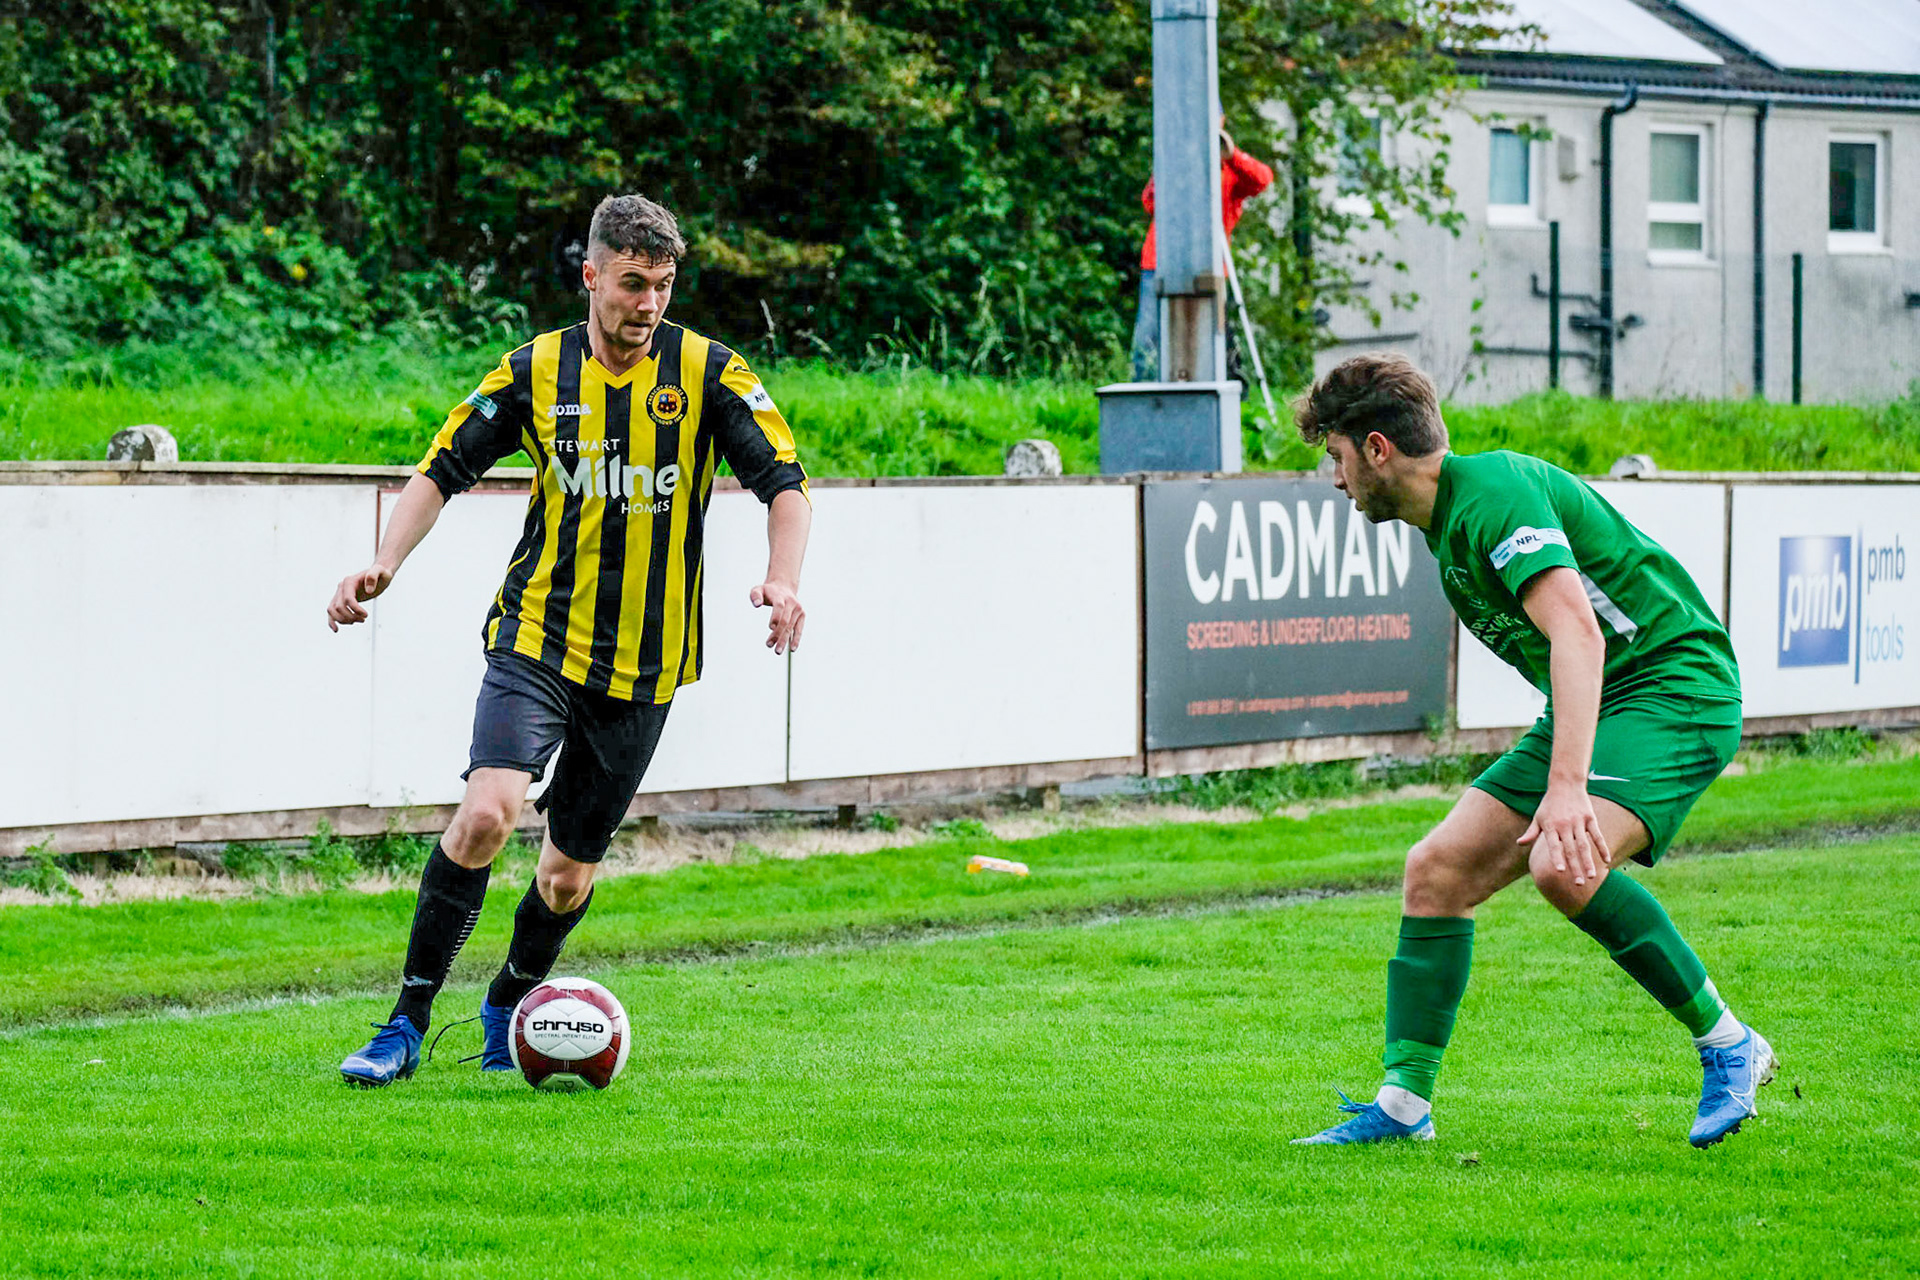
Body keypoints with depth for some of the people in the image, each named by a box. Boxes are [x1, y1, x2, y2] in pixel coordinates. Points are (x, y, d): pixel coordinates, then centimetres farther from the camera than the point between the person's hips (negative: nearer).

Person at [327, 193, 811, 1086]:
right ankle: (407, 1024, -14)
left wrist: (782, 579, -22)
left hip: (645, 665, 1)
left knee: (569, 873, 7)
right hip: (538, 636, -1)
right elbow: (444, 469, 6)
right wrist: (383, 565, -9)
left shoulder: (707, 372, -3)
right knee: (487, 813, -23)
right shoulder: (536, 371, -1)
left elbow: (784, 479, -4)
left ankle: (507, 1009, 35)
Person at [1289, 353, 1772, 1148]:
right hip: (1596, 706, 10)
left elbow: (1576, 632, -31)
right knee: (1438, 872, 1)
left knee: (1564, 869, -31)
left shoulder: (1492, 492, -19)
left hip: (1673, 684, -10)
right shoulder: (1449, 524, 14)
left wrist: (1567, 788, -41)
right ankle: (1404, 1104, 7)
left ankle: (1727, 1046, -16)